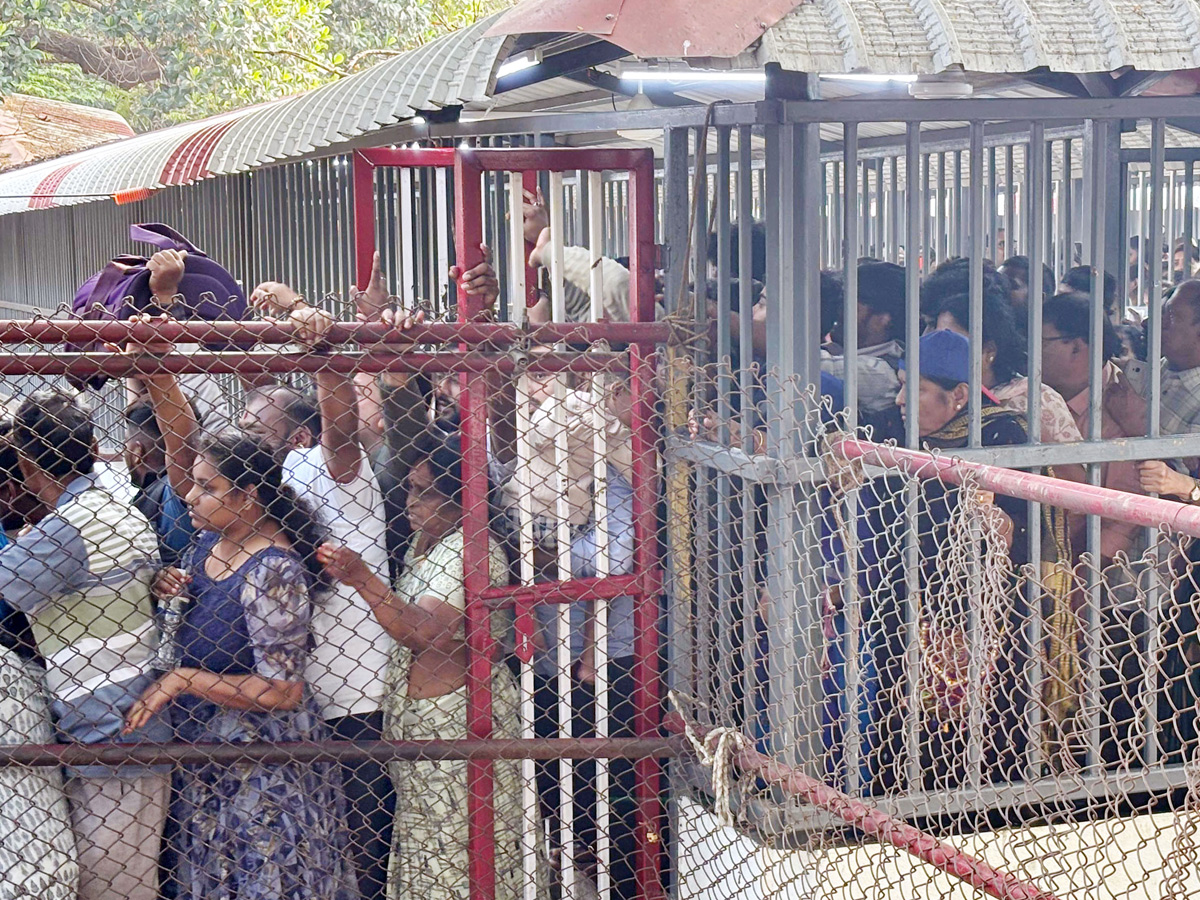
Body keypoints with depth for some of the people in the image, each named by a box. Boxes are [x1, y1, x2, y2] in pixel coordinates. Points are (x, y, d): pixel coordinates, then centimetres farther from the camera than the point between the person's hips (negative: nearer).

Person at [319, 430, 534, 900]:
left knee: (456, 851, -3)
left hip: (459, 716, -10)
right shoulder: (426, 542, 14)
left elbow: (427, 634, -26)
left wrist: (363, 579, -28)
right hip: (417, 712, 10)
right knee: (424, 844, 12)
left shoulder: (473, 549, -16)